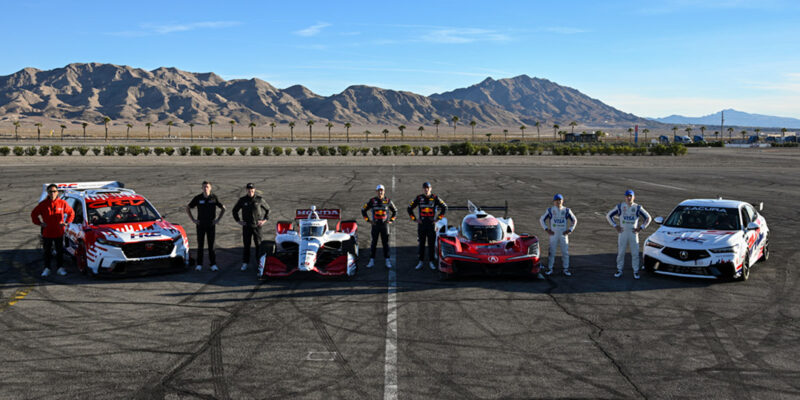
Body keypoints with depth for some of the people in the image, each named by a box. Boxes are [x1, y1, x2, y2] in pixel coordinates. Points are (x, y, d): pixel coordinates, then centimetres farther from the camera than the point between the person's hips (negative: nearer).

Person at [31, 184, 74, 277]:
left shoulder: (62, 203, -2)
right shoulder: (43, 204, -2)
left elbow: (71, 213, 10)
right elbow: (34, 214, 9)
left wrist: (66, 222, 0)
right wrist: (40, 223, 0)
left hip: (59, 233, 0)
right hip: (47, 233, 0)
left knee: (60, 251, 7)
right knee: (47, 252, 8)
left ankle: (60, 268, 16)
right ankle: (47, 269, 16)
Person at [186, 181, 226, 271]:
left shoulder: (214, 198, -3)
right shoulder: (198, 198, -3)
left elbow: (223, 208, 8)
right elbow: (188, 208, 7)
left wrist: (218, 219, 0)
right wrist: (193, 220, 0)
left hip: (211, 225, 0)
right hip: (200, 225, 0)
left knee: (211, 245, 2)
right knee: (200, 245, 3)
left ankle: (213, 265, 6)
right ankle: (199, 265, 10)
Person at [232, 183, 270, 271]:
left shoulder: (259, 200, -3)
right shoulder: (242, 200, 0)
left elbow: (267, 209, 10)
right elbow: (235, 210, 13)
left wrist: (265, 220, 2)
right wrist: (238, 221, 6)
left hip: (257, 226, -1)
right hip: (246, 226, 1)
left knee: (258, 244, 2)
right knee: (246, 245, 3)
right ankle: (245, 263, 10)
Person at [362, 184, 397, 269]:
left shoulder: (388, 201, 0)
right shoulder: (372, 201, -3)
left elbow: (395, 211, 15)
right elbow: (363, 210, 6)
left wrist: (391, 220, 3)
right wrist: (368, 220, 0)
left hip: (385, 225, 0)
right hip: (375, 225, 0)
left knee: (386, 243, 2)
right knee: (374, 242, 2)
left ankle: (387, 261, 9)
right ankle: (372, 261, 8)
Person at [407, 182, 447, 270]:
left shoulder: (435, 198, -1)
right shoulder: (419, 198, 2)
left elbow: (444, 208, 4)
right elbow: (410, 208, 9)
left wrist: (438, 218, -1)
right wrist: (414, 219, 2)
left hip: (431, 224, -1)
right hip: (421, 224, 1)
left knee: (431, 244, 3)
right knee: (421, 243, 5)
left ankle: (431, 262, 11)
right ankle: (421, 262, 12)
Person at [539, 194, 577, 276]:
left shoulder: (566, 210, 2)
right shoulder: (550, 210, -1)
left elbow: (574, 220, 9)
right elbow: (542, 219, 5)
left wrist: (569, 230, -1)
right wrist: (546, 229, -4)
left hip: (563, 234, 1)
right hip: (553, 234, -1)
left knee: (565, 252, 2)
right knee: (552, 251, 0)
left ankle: (566, 269, 11)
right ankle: (550, 269, 9)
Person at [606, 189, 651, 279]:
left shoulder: (638, 208, 0)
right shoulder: (620, 206, 0)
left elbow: (648, 218, 7)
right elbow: (608, 215, 6)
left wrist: (640, 228, -1)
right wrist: (615, 226, -1)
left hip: (633, 233, 0)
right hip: (622, 233, 0)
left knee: (635, 253, 1)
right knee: (620, 252, 4)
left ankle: (636, 271, 10)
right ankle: (619, 270, 15)